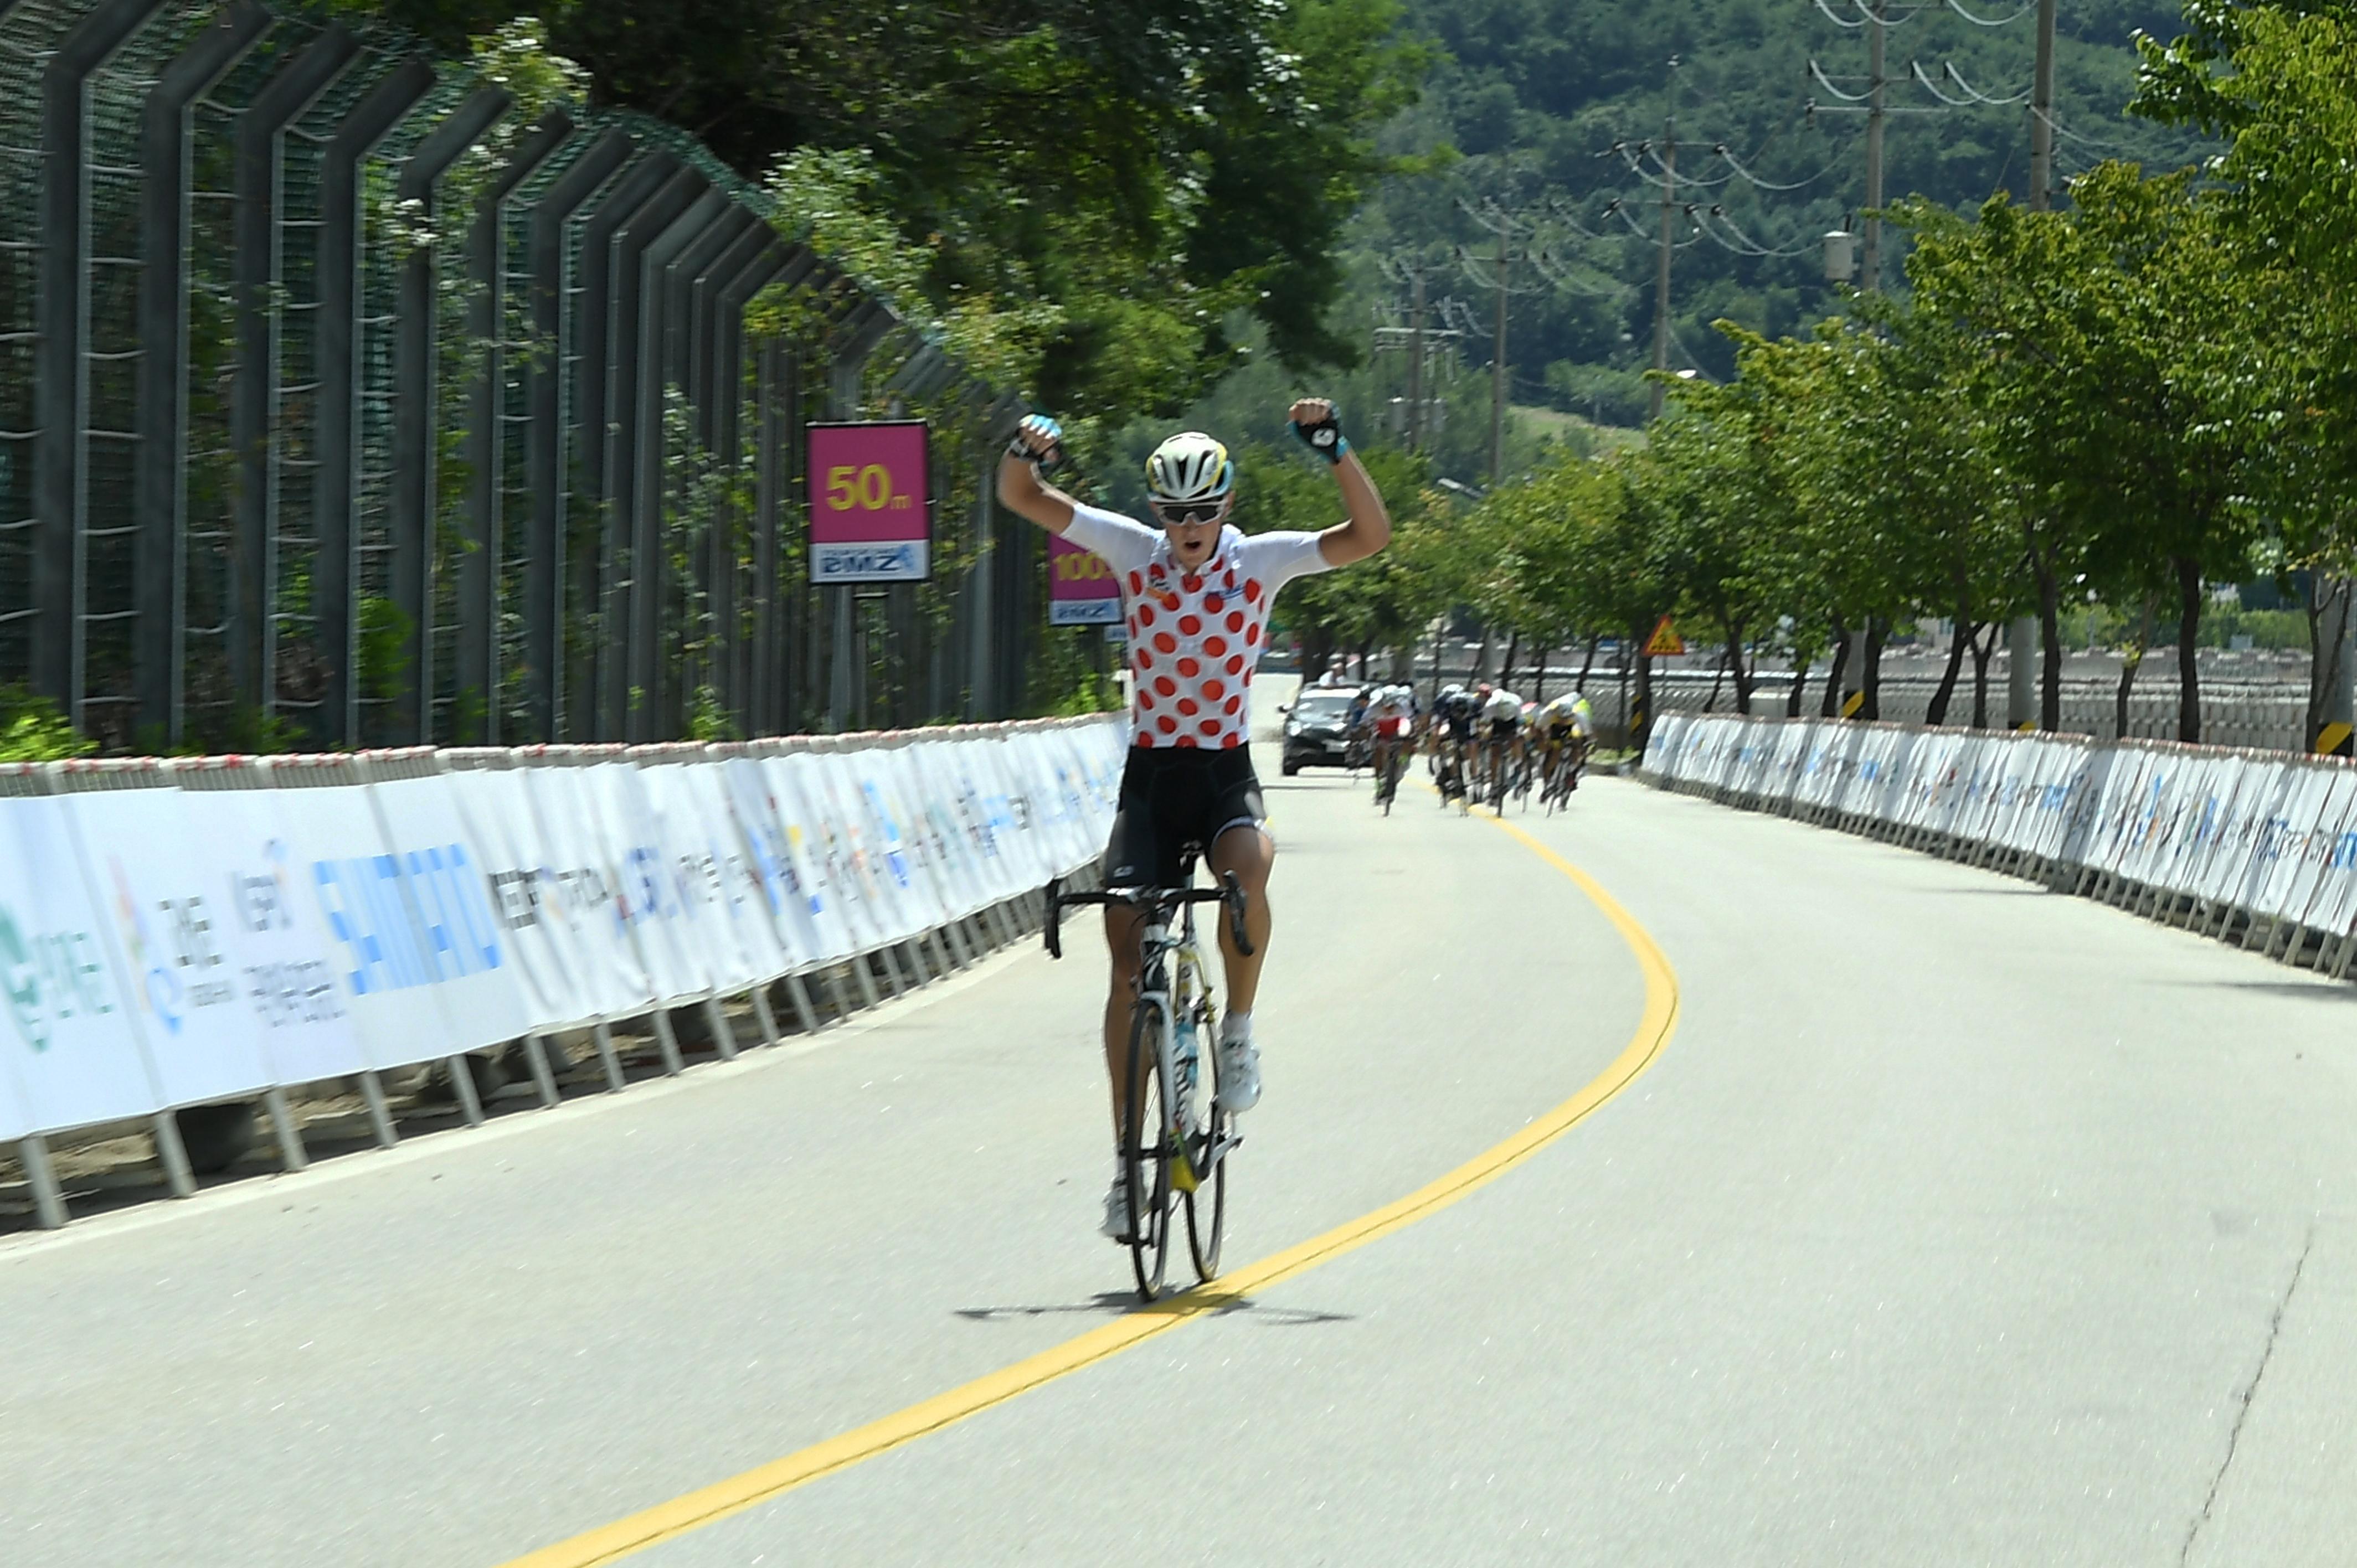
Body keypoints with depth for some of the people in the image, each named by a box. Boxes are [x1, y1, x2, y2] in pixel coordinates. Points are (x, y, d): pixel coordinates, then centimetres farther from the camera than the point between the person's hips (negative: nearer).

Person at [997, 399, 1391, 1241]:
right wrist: (1024, 450, -26)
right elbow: (1023, 499, -4)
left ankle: (1238, 1034, -10)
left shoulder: (1260, 561, -5)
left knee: (1248, 872, -35)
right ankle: (1127, 1156, 2)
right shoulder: (1135, 551, -2)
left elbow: (1371, 536, -15)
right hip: (1150, 775, 1)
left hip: (1225, 774, -1)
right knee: (1128, 962, -5)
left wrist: (1336, 450, -28)